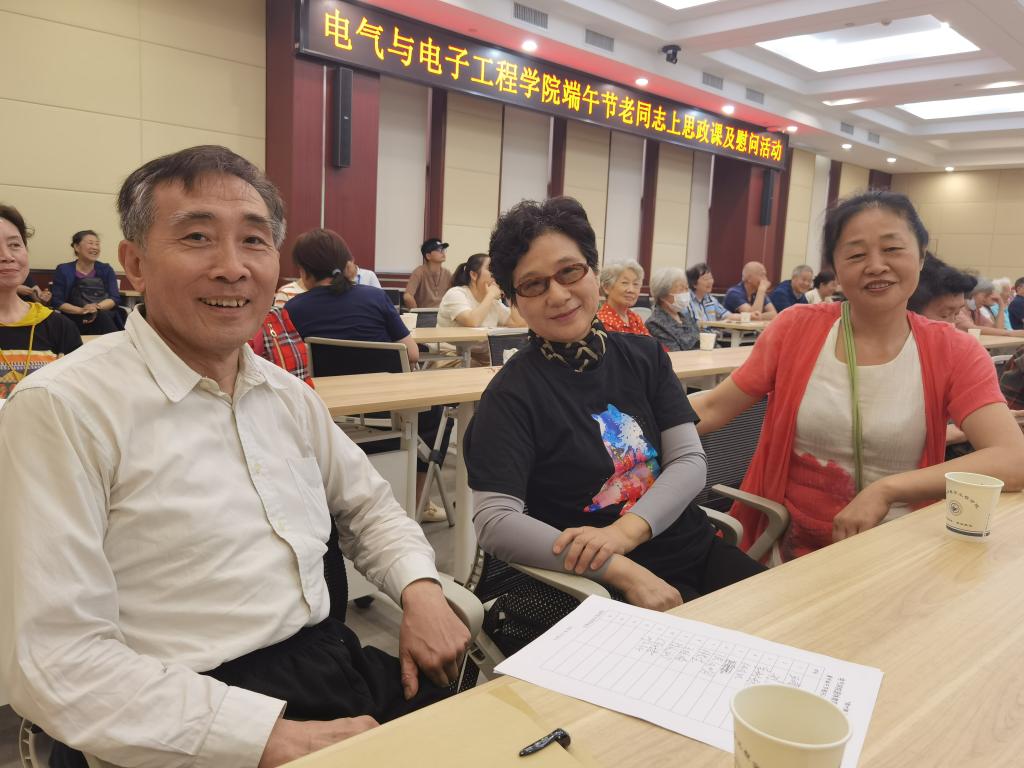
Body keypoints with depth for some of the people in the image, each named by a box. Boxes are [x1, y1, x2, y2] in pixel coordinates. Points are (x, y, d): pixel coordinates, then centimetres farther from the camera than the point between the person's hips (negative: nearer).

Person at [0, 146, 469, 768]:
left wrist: (420, 589, 0)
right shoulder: (64, 408, -11)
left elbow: (369, 506, 20)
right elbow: (55, 658, -15)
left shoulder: (290, 396, 10)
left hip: (337, 663, 6)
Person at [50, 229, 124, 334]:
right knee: (102, 316, -34)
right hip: (77, 320, -2)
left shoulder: (106, 270, 16)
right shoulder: (64, 270, 10)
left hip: (109, 318, 2)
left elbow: (115, 298, 5)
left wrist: (97, 307, -16)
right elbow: (56, 302, 1)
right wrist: (81, 310, -16)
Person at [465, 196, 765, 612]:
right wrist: (623, 571, -27)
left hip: (698, 549, 6)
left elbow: (690, 460, 0)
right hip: (610, 583, -5)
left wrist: (626, 530, -19)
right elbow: (494, 521, -19)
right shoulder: (511, 394, -11)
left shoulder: (644, 355, 6)